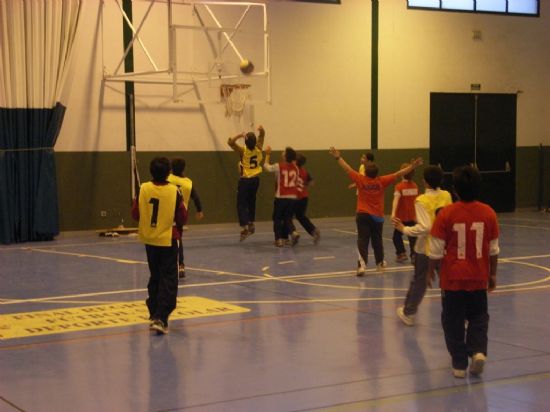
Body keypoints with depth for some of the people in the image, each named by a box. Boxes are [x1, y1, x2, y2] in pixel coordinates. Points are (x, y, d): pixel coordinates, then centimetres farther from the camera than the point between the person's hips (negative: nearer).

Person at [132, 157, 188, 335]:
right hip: (168, 240, -3)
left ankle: (154, 313, 25)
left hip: (149, 239, 3)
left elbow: (135, 214, -1)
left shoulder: (143, 189, -7)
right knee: (168, 280, 0)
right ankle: (160, 318, -13)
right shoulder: (174, 191, -13)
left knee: (155, 278, 19)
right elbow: (182, 218, -8)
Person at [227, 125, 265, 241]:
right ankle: (251, 224, 29)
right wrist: (261, 131, -11)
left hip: (245, 180, -5)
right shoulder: (258, 149, -4)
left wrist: (239, 136, -29)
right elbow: (261, 136, 10)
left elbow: (230, 142, -22)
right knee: (251, 202, 22)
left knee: (241, 205, -4)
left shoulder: (243, 151, -16)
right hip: (255, 179, 5)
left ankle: (244, 228, -18)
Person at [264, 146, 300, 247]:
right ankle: (293, 234, -9)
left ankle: (279, 239, 6)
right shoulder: (296, 168, 3)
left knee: (277, 219, 11)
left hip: (281, 197, -3)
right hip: (292, 197, 3)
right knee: (287, 218, 14)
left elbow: (266, 166, 9)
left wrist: (268, 154, 20)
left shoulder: (279, 166, -9)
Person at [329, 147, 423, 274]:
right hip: (377, 216, 1)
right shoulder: (381, 181, -8)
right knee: (377, 240, 18)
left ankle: (362, 265, -20)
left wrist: (338, 157, 5)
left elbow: (347, 169, -3)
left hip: (362, 215, -1)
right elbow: (398, 174, -6)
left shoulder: (361, 180, -8)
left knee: (362, 240, -5)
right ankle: (380, 262, 34)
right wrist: (412, 167, -2)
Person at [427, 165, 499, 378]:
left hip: (452, 279, -2)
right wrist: (492, 274, 15)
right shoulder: (488, 213, -6)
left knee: (454, 321, 10)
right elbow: (493, 250, 2)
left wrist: (431, 271, 6)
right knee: (478, 318, 19)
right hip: (479, 279, 2)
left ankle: (459, 364, 14)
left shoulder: (446, 213, -14)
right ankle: (478, 351, -2)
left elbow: (437, 250, -9)